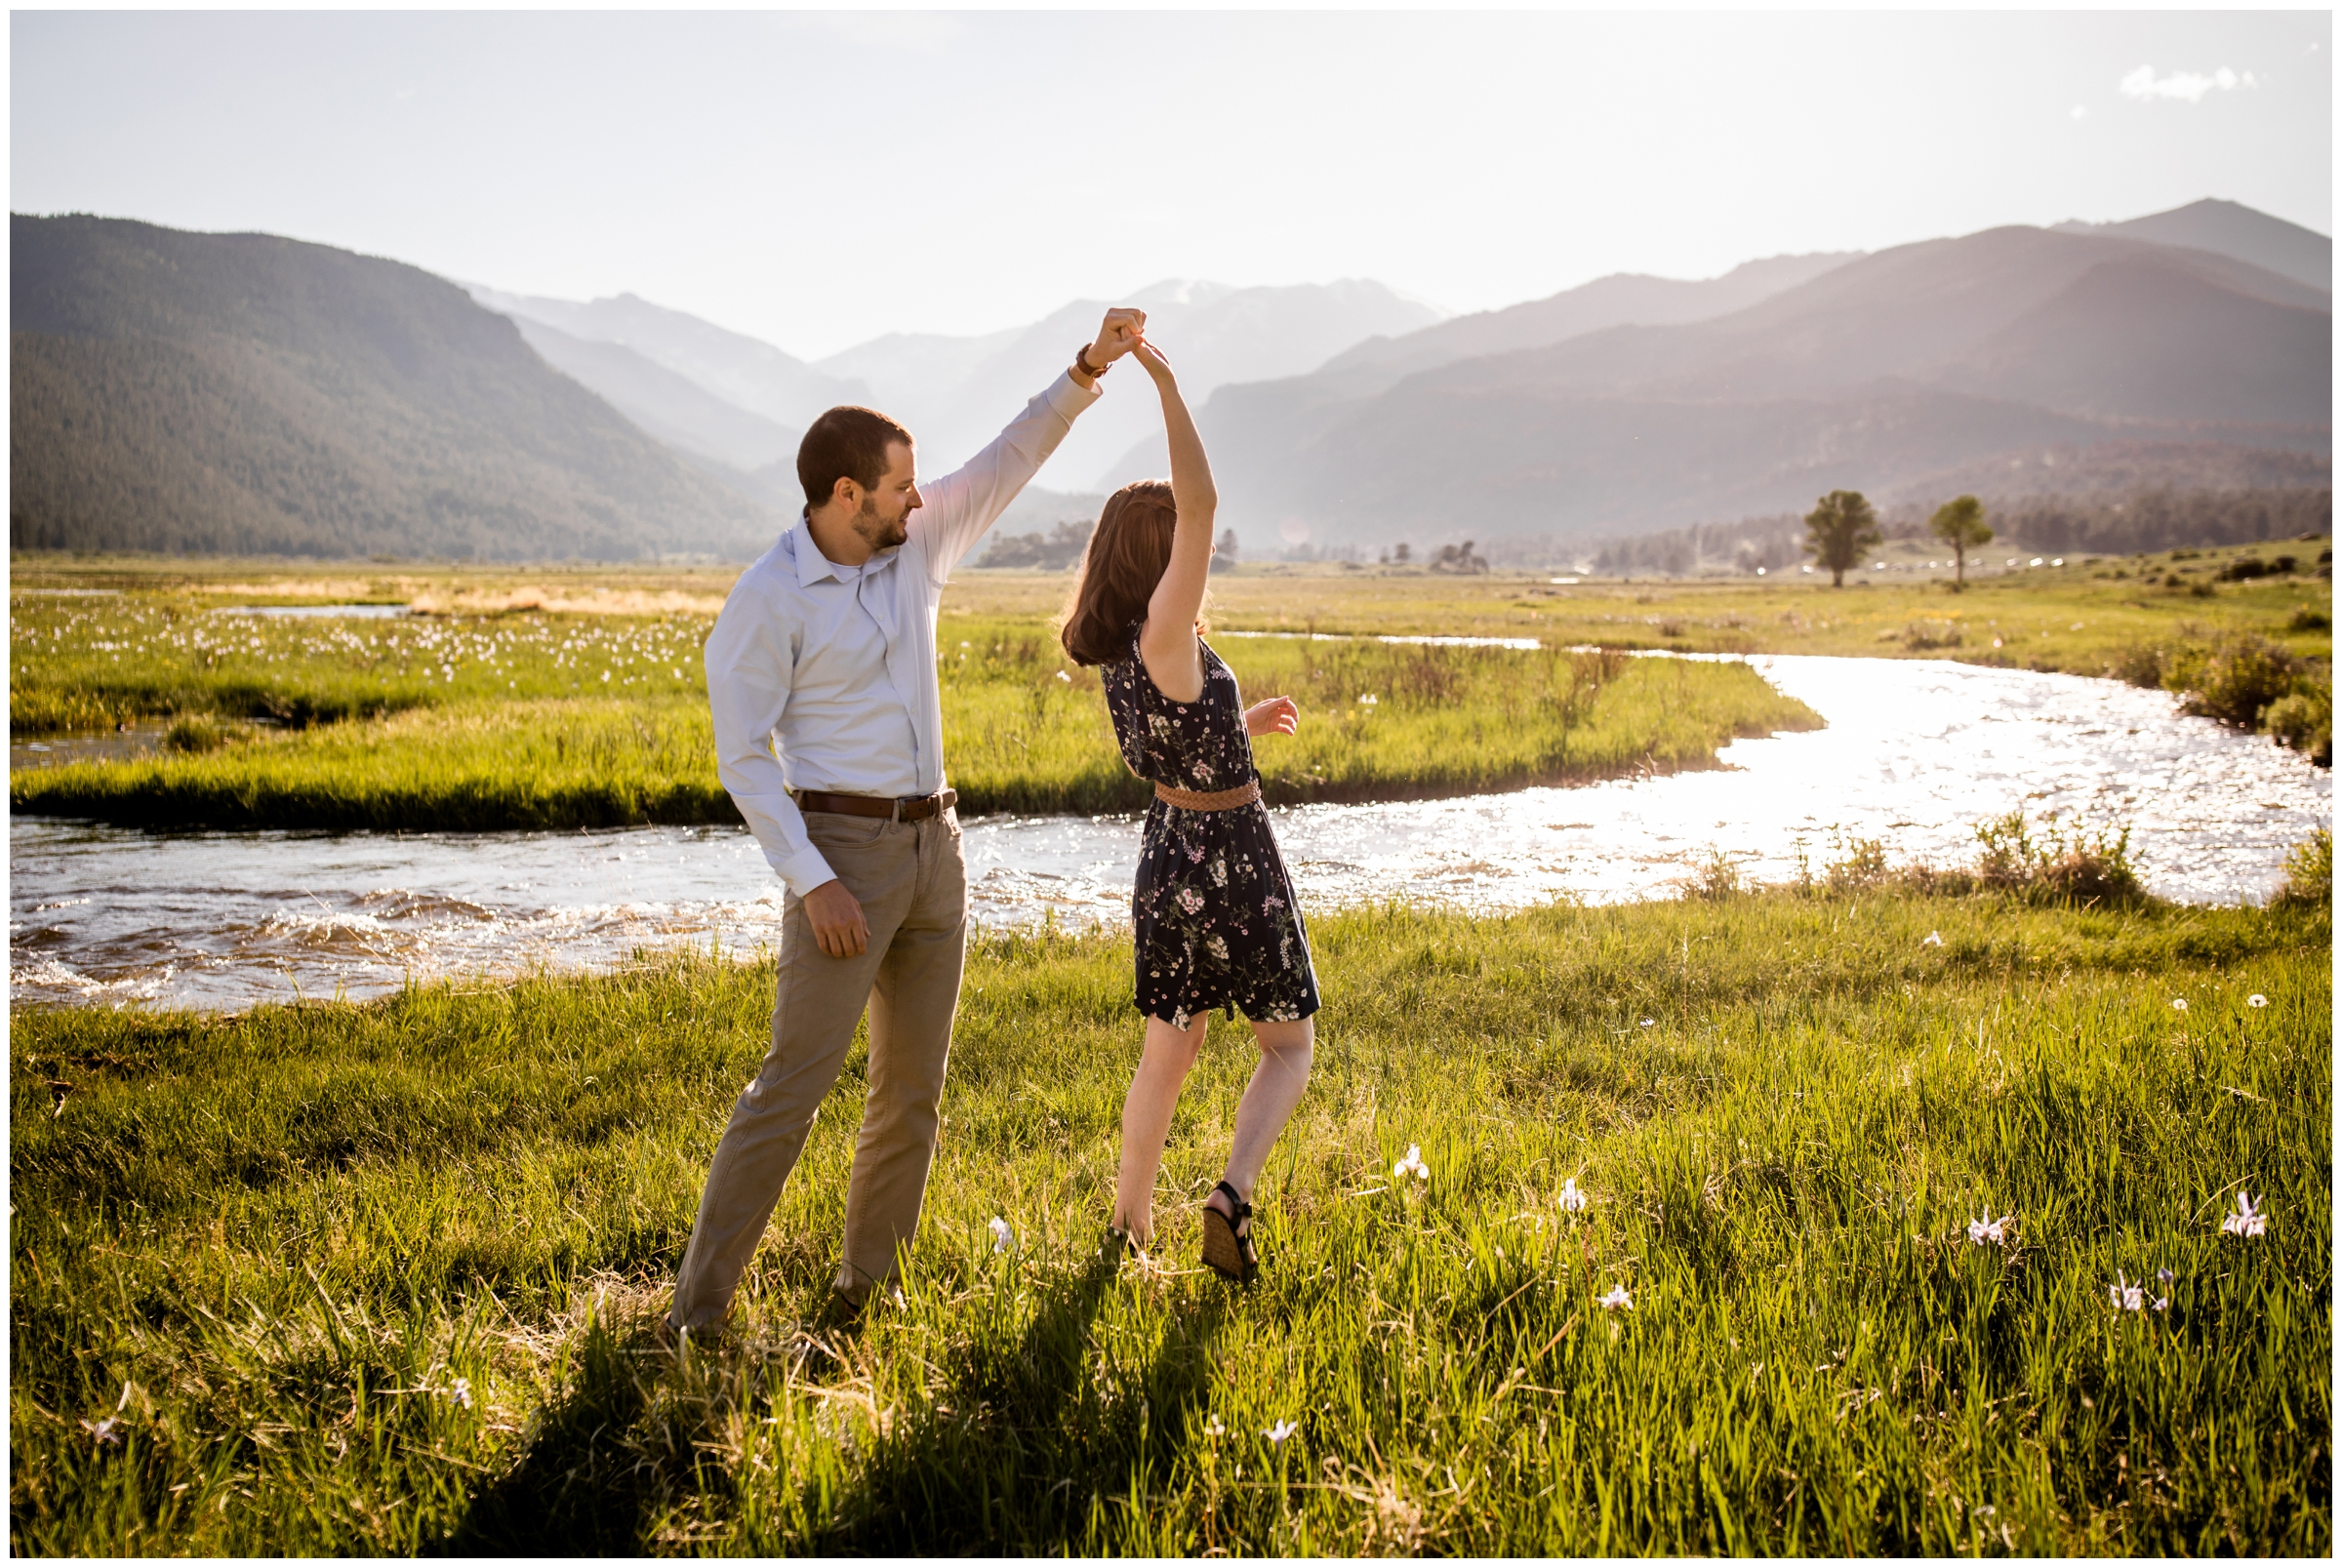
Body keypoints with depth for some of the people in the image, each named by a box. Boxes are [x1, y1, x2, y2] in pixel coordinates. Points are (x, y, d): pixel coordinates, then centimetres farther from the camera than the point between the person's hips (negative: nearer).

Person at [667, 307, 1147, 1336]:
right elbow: (745, 759, -12)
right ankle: (699, 1307, -3)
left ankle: (868, 1288, 22)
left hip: (933, 846, 7)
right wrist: (812, 883, -19)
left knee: (913, 1086, 10)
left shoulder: (916, 549, 7)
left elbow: (1011, 459, 11)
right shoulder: (766, 602, -11)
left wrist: (1087, 368, -1)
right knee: (794, 1084, -10)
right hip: (843, 853, -7)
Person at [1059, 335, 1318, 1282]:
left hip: (1168, 854, 7)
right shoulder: (1163, 635, -22)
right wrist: (1165, 384, -27)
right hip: (1232, 858, -7)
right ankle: (1232, 1195, -7)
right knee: (1289, 1045, 11)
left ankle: (1130, 1224, 27)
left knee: (1170, 1050, 20)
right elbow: (1201, 502, -31)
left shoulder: (1113, 650, 2)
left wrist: (1239, 725, 21)